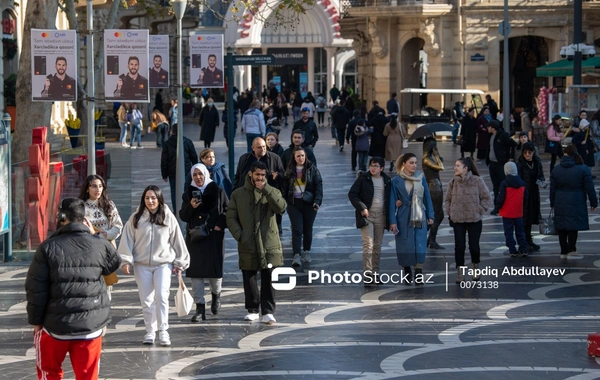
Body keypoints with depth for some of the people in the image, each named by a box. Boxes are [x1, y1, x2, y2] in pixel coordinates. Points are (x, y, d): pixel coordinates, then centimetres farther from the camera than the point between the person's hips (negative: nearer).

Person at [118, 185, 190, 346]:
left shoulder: (168, 217, 2)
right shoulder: (136, 218, 1)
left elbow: (177, 240, 7)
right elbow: (127, 240, 1)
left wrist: (179, 263, 9)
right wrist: (126, 261, -7)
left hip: (163, 263, -1)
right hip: (142, 265, 1)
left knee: (162, 296, -14)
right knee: (146, 300, 5)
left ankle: (163, 331, -7)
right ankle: (150, 331, 16)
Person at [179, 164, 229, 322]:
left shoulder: (218, 191, 4)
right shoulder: (188, 194, 9)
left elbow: (227, 211, 6)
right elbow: (182, 216, 8)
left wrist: (220, 225, -8)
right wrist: (191, 207, -10)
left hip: (214, 237, -2)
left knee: (215, 270, -1)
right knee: (196, 272, -3)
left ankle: (216, 294, 31)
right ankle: (200, 308, -1)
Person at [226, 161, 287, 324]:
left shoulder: (272, 192, 7)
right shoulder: (238, 194, 9)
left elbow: (281, 207, -13)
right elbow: (231, 218, 7)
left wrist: (266, 189, -16)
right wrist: (239, 235, -8)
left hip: (269, 244, -1)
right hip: (247, 245, 1)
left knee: (268, 278, -5)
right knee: (249, 279, 6)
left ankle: (268, 311, -1)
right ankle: (252, 310, 18)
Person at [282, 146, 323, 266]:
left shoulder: (312, 169, -1)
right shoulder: (289, 171, 4)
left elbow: (319, 186, -4)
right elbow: (285, 187, 6)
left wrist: (317, 201, -15)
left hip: (309, 203, 0)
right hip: (294, 204, 0)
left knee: (308, 229, 10)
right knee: (297, 230, -7)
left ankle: (306, 252, 26)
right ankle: (296, 256, -12)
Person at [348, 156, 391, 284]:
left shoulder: (387, 180, 7)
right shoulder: (363, 178, -4)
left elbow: (389, 197, 19)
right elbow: (352, 194, -4)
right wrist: (362, 208, -15)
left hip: (381, 216, 4)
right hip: (366, 216, -4)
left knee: (377, 246, 9)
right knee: (368, 245, -12)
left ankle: (375, 273, 17)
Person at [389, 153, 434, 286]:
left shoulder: (421, 178, 3)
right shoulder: (396, 181, -2)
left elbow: (427, 197, 8)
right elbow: (392, 202, -2)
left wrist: (430, 215, 6)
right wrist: (392, 221, -7)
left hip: (420, 217, 1)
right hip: (404, 218, -1)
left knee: (420, 245, -5)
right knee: (405, 245, 4)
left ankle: (418, 273, -2)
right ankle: (407, 271, 19)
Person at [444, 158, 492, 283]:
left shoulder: (477, 181, -8)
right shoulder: (453, 182, 0)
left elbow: (487, 198, -2)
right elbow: (447, 199, 12)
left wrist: (480, 210, -7)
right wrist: (450, 212, 3)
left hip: (475, 220, -2)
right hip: (458, 220, 2)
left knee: (474, 245, 5)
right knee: (459, 246, 0)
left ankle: (475, 268, 29)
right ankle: (460, 272, 9)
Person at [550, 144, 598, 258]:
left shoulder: (556, 169, 4)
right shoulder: (583, 169, -7)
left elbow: (552, 188, 8)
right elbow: (589, 188, -5)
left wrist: (552, 203, 17)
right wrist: (593, 202, 2)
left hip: (560, 203, 3)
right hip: (576, 204, -3)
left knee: (561, 228, 9)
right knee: (573, 227, -2)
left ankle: (564, 251, 13)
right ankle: (571, 251, -5)